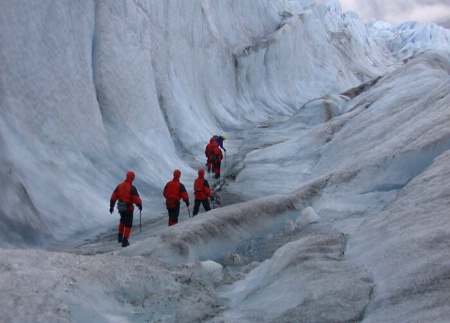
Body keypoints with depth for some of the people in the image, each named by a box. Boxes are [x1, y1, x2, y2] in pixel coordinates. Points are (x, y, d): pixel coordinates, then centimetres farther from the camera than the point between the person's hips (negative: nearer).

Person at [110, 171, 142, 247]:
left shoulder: (119, 186, -1)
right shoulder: (132, 188, -18)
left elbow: (113, 197, 1)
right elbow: (136, 198, -17)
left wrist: (111, 206, 9)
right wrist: (140, 205, 0)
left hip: (120, 207, 6)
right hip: (128, 208, -5)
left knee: (122, 221, 29)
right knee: (128, 224, 3)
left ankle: (120, 236, 34)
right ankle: (125, 241, 0)